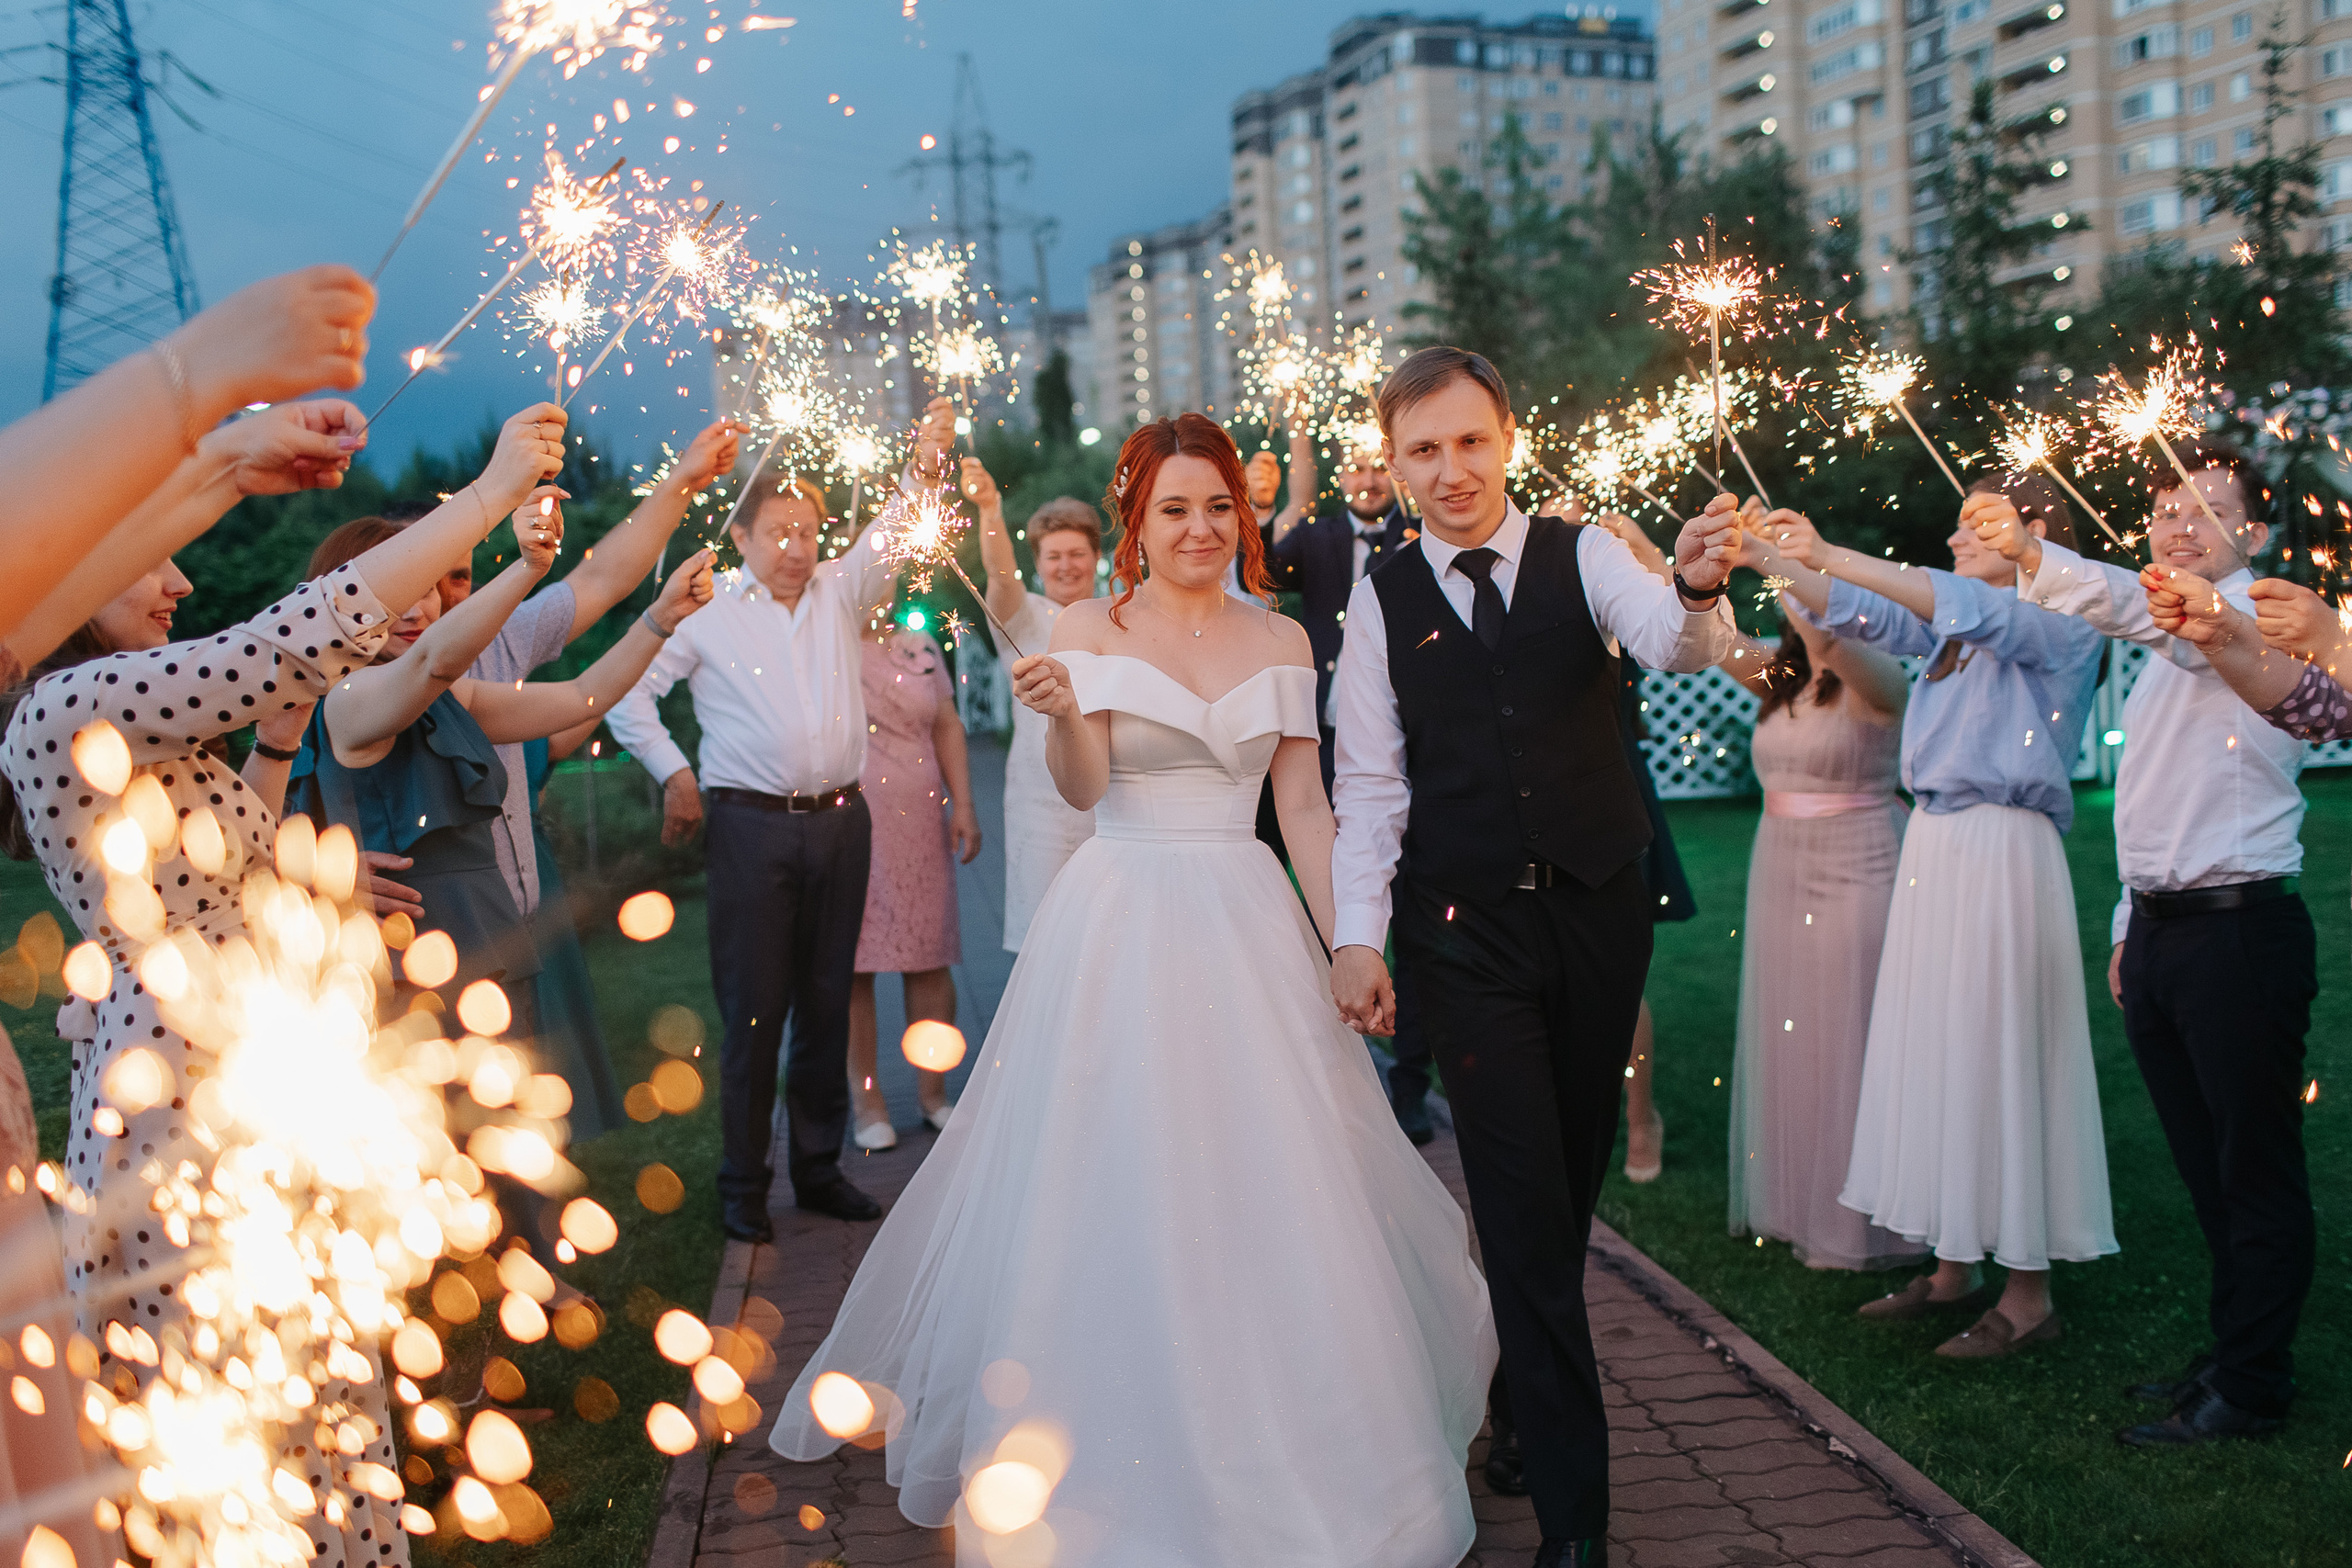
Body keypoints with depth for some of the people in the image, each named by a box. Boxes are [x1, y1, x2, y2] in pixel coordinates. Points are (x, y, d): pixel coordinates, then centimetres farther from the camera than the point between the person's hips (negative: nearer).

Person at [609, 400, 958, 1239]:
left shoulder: (839, 592, 11)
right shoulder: (709, 613, 3)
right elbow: (629, 685, 8)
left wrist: (926, 463, -21)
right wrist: (672, 772, 1)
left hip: (841, 821, 4)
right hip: (752, 827, -3)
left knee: (828, 1004, 11)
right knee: (753, 1011, 1)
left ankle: (818, 1167, 23)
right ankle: (743, 1184, 12)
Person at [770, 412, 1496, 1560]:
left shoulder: (1281, 642, 7)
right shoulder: (1091, 630, 0)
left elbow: (1304, 805, 8)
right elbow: (1083, 786, -10)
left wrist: (1348, 946, 3)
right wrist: (1062, 716, -31)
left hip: (1247, 926, 3)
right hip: (1121, 927, -2)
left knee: (1272, 1185, 5)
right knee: (1114, 1183, 2)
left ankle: (1272, 1458, 24)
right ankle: (1108, 1459, 21)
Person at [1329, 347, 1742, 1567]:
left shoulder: (1585, 555, -1)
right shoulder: (1382, 599, 1)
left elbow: (1673, 643, -19)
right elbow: (1370, 784, 1)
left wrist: (1697, 593, -42)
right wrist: (1355, 938, -6)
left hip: (1597, 909, 1)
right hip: (1466, 931, -1)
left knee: (1572, 1182, 14)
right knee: (1524, 1204, -2)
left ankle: (1521, 1405, 37)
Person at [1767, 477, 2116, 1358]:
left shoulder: (2062, 624, -6)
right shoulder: (1957, 626, 15)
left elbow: (1963, 607, -22)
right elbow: (1861, 616, 7)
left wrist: (1830, 554, -25)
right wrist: (1781, 561, -9)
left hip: (2003, 850, -7)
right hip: (1935, 847, 8)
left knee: (1998, 1056, -3)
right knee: (1941, 1052, 11)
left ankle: (2028, 1295, 7)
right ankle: (1954, 1268, 21)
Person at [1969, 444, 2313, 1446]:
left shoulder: (2255, 609, -8)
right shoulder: (2170, 650, 20)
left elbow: (2140, 608, -32)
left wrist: (2033, 555, -46)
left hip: (2243, 931, -9)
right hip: (2159, 933, 9)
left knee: (2256, 1169, 2)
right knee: (2205, 1168, 16)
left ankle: (2250, 1389, 13)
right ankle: (2234, 1355, 29)